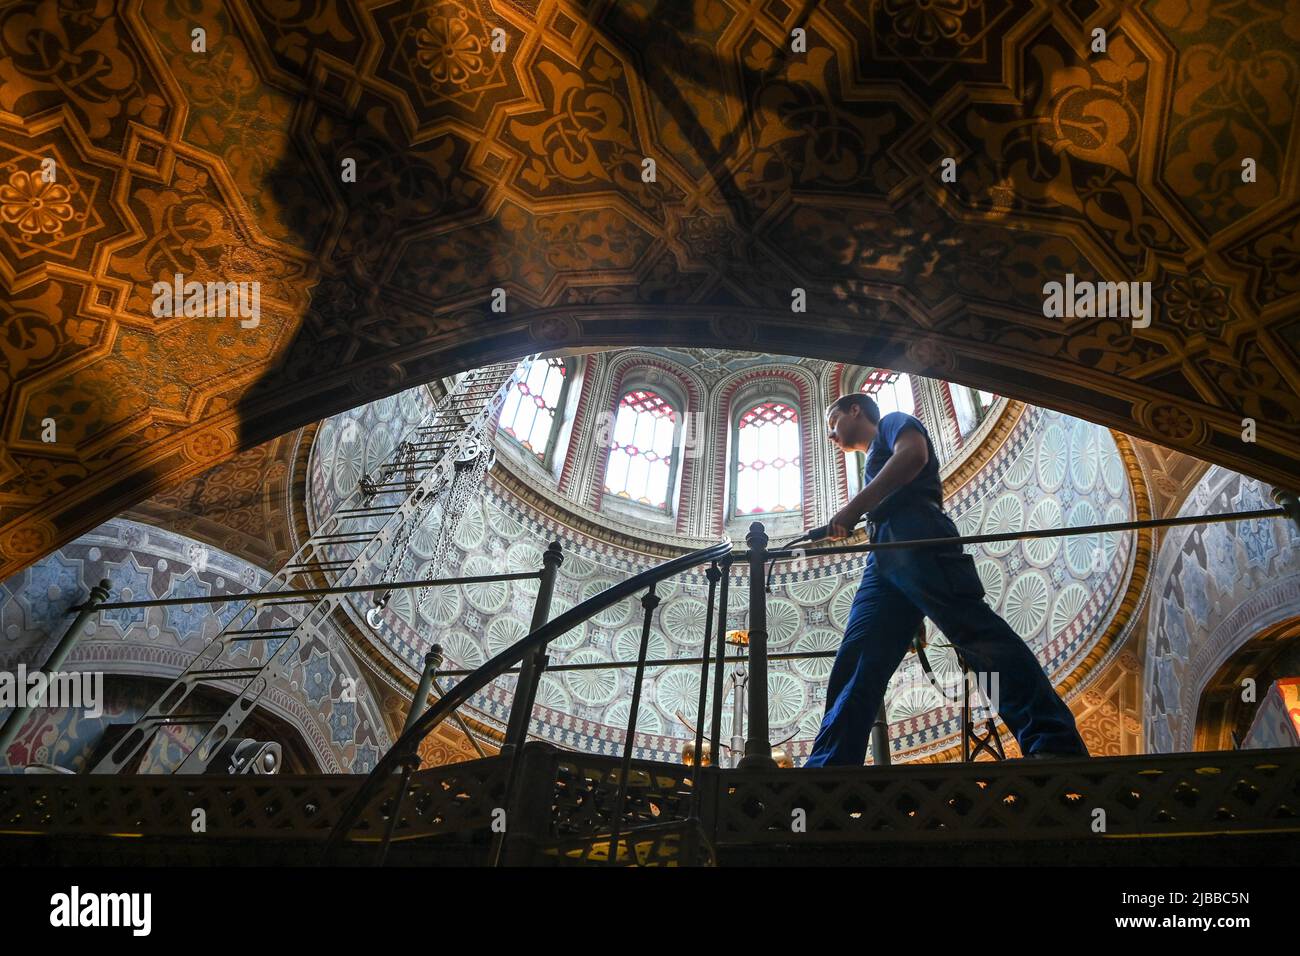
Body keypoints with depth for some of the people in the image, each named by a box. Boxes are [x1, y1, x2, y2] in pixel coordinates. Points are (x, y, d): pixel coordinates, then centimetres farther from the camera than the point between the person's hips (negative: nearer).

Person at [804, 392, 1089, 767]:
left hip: (917, 538, -8)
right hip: (883, 560, 9)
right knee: (854, 667, -5)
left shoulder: (892, 422, 18)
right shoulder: (874, 461, 41)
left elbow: (913, 454, -5)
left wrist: (853, 508, -9)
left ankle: (1057, 743, -29)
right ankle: (829, 769, -12)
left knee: (979, 635, -21)